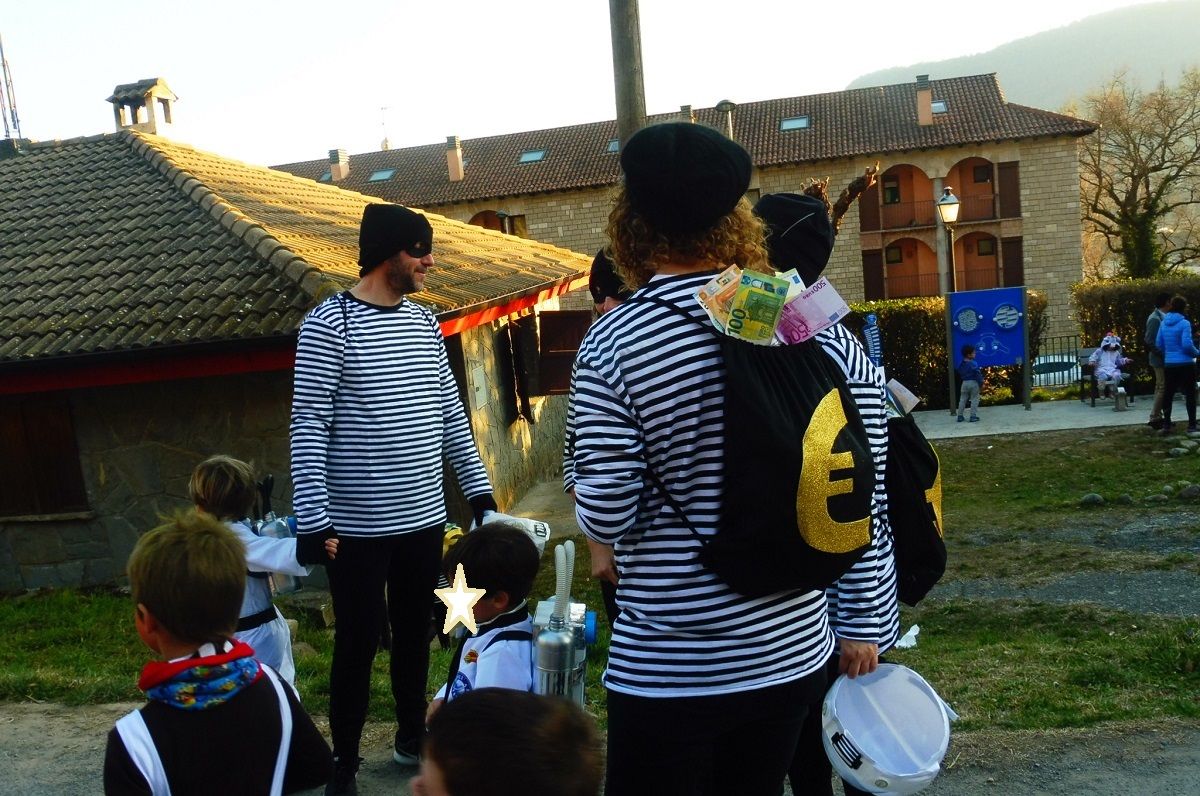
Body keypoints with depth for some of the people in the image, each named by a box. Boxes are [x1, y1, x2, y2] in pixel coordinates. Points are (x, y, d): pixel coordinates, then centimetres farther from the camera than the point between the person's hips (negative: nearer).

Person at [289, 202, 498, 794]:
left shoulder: (424, 321, 9)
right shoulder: (329, 324, -10)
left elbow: (449, 411, 14)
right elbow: (308, 426, -13)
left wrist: (478, 488, 13)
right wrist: (312, 518, -17)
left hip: (424, 516, 6)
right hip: (358, 524, -5)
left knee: (415, 631, 17)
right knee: (358, 642, 4)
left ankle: (412, 737, 35)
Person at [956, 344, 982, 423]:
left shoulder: (960, 363, 3)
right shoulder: (973, 364, -16)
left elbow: (958, 372, 13)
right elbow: (978, 374, -15)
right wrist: (981, 383, -8)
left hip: (965, 383, 5)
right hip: (973, 383, -5)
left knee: (962, 400, 12)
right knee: (974, 400, 3)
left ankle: (960, 416, 14)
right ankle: (973, 416, 1)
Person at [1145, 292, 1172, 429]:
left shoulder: (1163, 317, 11)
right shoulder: (1155, 319, -16)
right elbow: (1149, 341, -21)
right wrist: (1162, 354, -20)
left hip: (1165, 359, 9)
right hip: (1160, 360, -9)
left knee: (1161, 388, 13)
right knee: (1162, 388, -7)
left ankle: (1157, 417, 19)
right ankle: (1155, 419, -3)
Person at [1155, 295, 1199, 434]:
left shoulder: (1163, 323, 5)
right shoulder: (1184, 323, -13)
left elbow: (1158, 344, 7)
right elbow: (1187, 344, -19)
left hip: (1169, 364, 5)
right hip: (1185, 364, -5)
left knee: (1168, 394, 8)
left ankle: (1166, 425, 7)